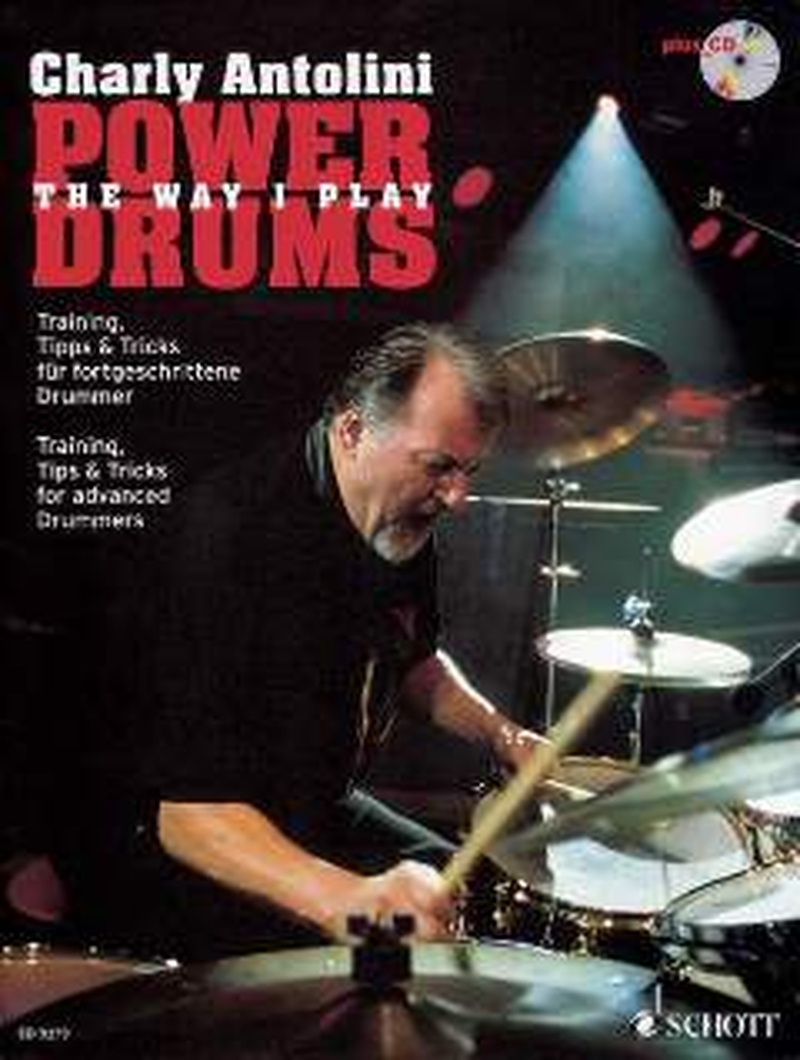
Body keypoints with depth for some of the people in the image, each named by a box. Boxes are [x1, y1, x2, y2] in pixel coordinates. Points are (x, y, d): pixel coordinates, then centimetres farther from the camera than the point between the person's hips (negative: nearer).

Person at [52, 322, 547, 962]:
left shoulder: (401, 520, -3)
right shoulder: (233, 539, -31)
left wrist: (499, 733, 1)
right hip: (162, 845, -8)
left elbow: (411, 659, 18)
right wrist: (343, 898, -50)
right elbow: (188, 809, -36)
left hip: (312, 813, 9)